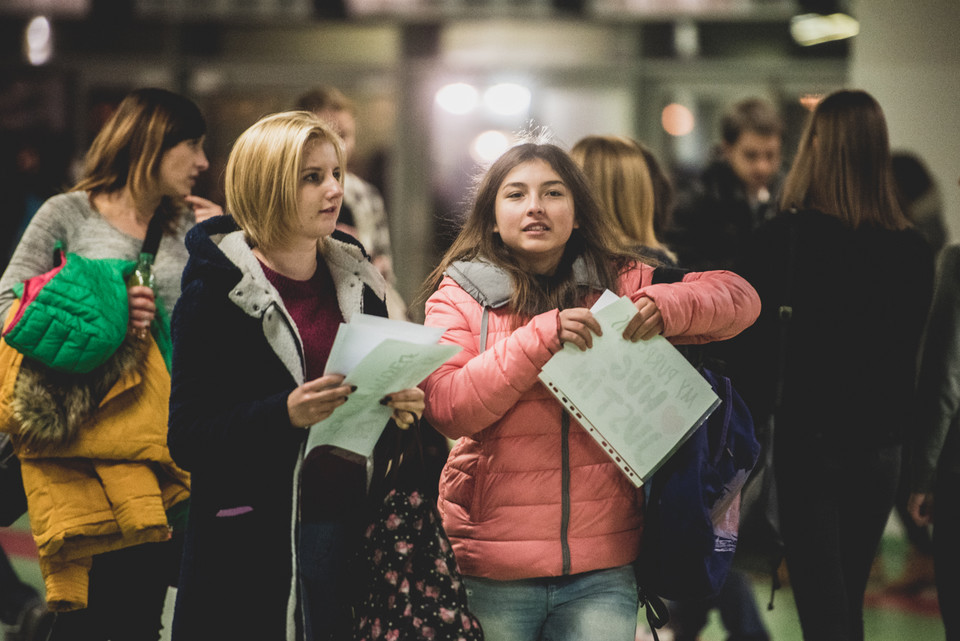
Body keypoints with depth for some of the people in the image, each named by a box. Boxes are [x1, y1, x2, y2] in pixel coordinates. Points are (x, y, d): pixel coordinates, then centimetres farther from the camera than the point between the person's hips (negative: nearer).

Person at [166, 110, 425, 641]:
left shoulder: (355, 280, 10)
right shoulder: (215, 293, -7)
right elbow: (188, 439, -11)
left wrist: (398, 407, -1)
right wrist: (285, 414, -25)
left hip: (348, 531, 5)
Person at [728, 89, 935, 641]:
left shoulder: (785, 237, -12)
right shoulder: (913, 249, -1)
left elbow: (755, 349, -10)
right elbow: (911, 356, 8)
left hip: (809, 442, -4)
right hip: (881, 446, 4)